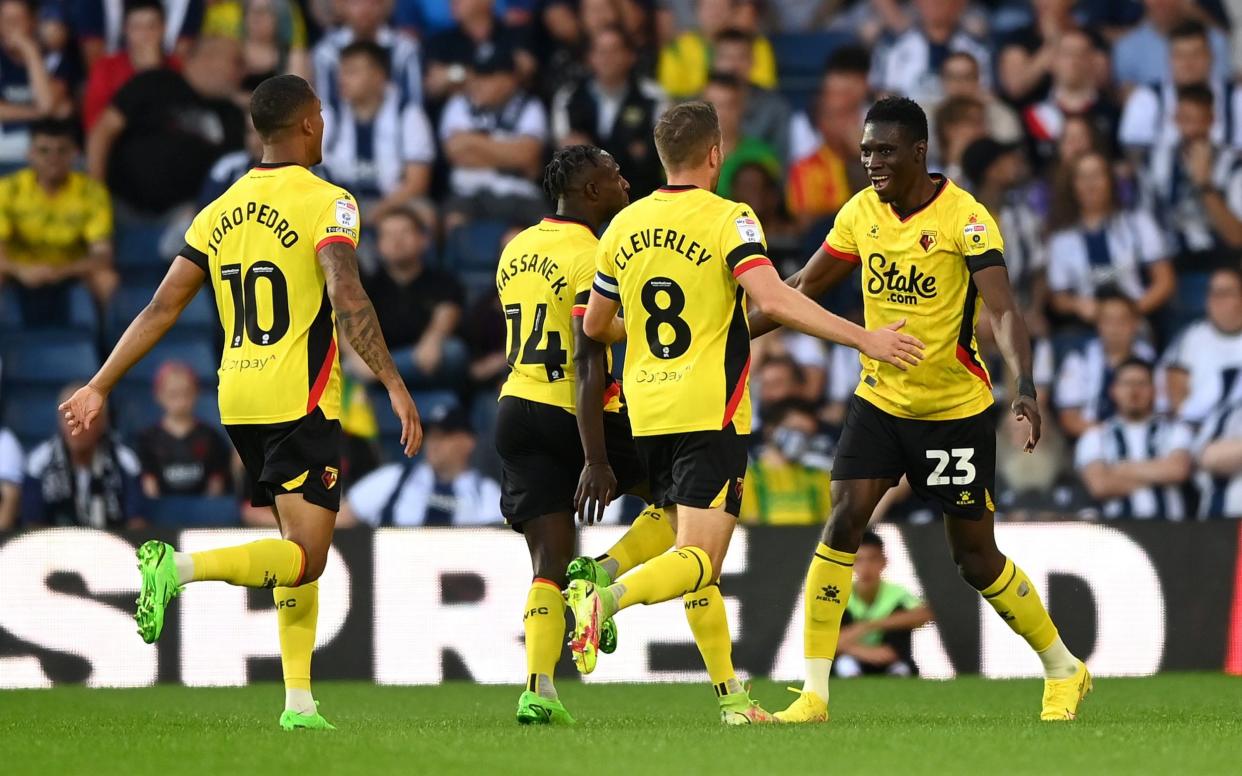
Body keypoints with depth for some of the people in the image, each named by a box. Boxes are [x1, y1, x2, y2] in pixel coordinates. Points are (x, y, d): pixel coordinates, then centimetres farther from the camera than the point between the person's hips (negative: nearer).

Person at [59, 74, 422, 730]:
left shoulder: (220, 212, 11)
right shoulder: (326, 204, -8)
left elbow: (160, 311, 8)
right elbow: (348, 300, -22)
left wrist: (98, 388, 12)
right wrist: (394, 387, -23)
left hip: (238, 404, 7)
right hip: (302, 404, -7)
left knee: (298, 551, 16)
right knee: (305, 558, -7)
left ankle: (298, 701, 11)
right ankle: (180, 568, -29)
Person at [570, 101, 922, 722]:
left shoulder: (625, 225, 8)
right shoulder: (727, 220, -9)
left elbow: (595, 325, 16)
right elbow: (772, 299, -24)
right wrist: (863, 338, -22)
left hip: (647, 414, 6)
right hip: (710, 413, -6)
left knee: (695, 556, 15)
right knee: (700, 560, -8)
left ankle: (731, 696, 14)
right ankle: (607, 598, -35)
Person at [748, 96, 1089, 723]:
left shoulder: (965, 218, -18)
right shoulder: (860, 212, -1)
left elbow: (1002, 310, -27)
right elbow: (805, 288, 11)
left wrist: (1024, 385, -42)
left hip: (956, 410, -4)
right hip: (879, 400, 4)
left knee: (976, 557, 2)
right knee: (843, 523, -13)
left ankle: (1064, 671, 24)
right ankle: (814, 695, -10)